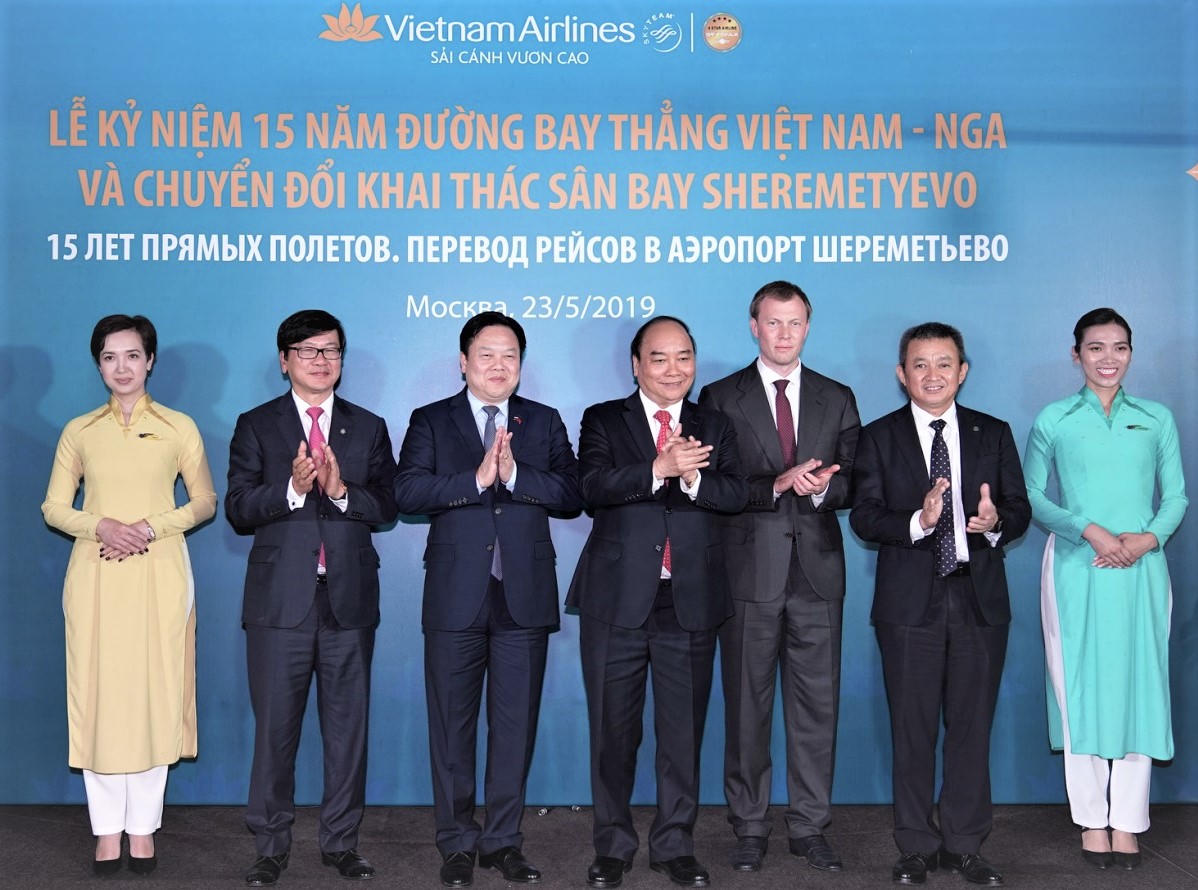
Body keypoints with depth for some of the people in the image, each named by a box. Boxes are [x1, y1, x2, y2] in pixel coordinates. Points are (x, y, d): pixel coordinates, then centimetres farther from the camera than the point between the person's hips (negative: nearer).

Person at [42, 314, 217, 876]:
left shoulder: (178, 428, 5)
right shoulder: (79, 431, 8)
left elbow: (205, 502, 6)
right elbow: (54, 507, 7)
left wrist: (151, 526, -10)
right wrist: (102, 526, -12)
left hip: (159, 575, -1)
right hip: (96, 577, 1)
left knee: (154, 694, 1)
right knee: (99, 694, 1)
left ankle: (143, 826, 12)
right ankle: (107, 828, 13)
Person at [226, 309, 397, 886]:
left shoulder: (369, 428, 11)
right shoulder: (256, 426, 6)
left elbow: (387, 507, 3)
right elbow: (238, 509, -3)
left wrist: (342, 492, -15)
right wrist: (293, 488, -19)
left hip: (350, 599, 2)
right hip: (280, 598, -1)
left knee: (348, 724, 7)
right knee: (275, 725, 3)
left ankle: (341, 842, 19)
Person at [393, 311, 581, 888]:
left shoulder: (544, 423, 11)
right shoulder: (431, 422, 6)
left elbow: (572, 494, -3)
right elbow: (407, 491, -10)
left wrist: (515, 475, -16)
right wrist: (476, 478, -18)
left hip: (525, 596, 1)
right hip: (456, 597, -1)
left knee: (516, 723, 6)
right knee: (452, 724, 6)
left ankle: (504, 840, 19)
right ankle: (458, 842, 18)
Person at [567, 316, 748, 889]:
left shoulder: (714, 428, 10)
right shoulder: (603, 421, 4)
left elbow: (736, 495, -5)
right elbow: (593, 487, -15)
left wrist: (691, 477, -22)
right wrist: (659, 468, -26)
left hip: (691, 601, 2)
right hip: (618, 600, -1)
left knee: (684, 730, 9)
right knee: (612, 729, 7)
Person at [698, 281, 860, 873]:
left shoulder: (837, 400, 12)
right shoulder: (721, 398, 4)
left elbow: (851, 484, 6)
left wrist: (819, 488, -16)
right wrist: (777, 485, -19)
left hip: (817, 573, 2)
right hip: (749, 573, -2)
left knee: (817, 705, 5)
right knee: (747, 706, 5)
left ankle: (809, 828, 17)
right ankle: (749, 828, 17)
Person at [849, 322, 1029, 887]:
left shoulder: (994, 434, 9)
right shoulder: (879, 438, 3)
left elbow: (1020, 509, 4)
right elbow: (864, 517, -6)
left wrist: (997, 521, -19)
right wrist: (917, 521, -23)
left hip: (980, 601, 2)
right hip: (909, 602, -1)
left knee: (972, 726, 8)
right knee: (912, 729, 6)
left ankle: (963, 844, 21)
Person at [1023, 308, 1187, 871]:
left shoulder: (1156, 419, 11)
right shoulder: (1054, 420, 5)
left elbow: (1176, 496, 10)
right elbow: (1030, 495, 3)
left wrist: (1148, 538, -10)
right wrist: (1088, 530, -11)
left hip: (1141, 569, 2)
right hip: (1077, 568, -1)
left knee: (1139, 686, 1)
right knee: (1081, 685, -1)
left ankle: (1127, 824, 9)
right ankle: (1092, 822, 8)